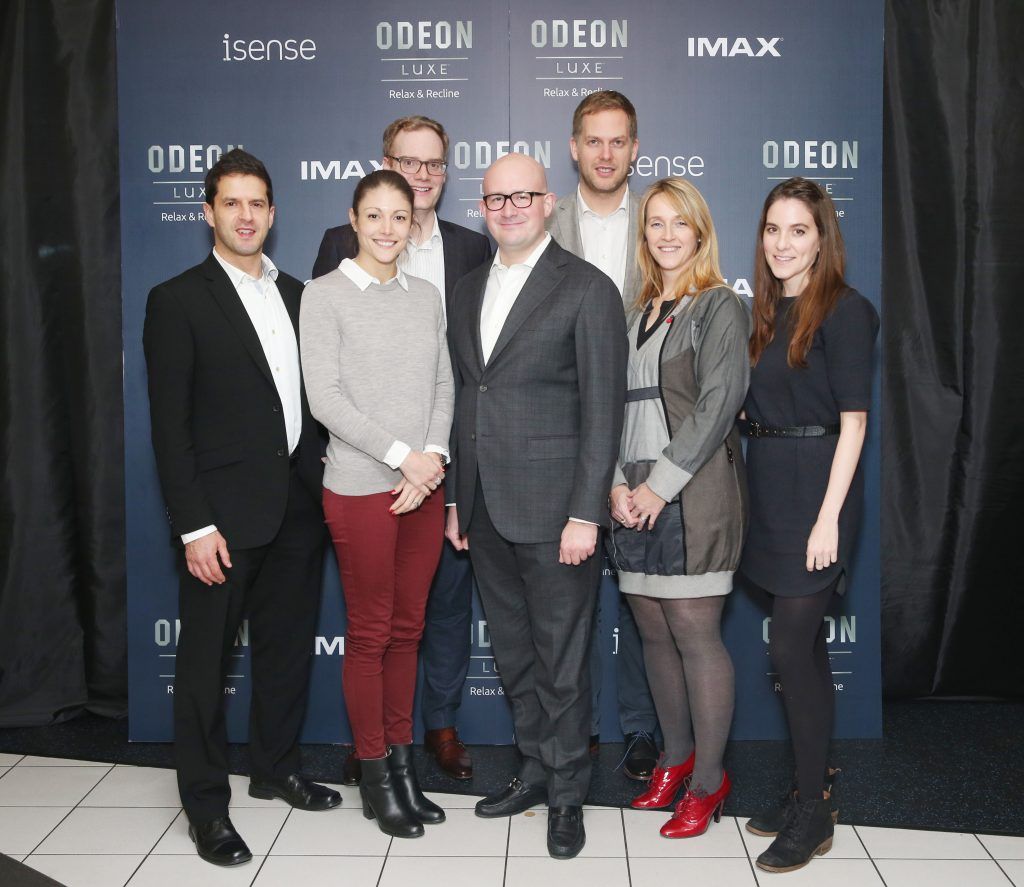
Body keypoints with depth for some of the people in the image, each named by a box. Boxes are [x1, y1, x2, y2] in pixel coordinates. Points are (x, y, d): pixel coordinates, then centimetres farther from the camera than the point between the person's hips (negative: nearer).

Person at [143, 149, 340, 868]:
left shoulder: (297, 296, 12)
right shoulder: (178, 300, -4)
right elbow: (170, 425, -9)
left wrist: (323, 482, 5)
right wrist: (193, 526, -14)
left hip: (299, 504, 6)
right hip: (225, 511, -5)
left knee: (289, 645, 16)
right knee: (207, 659, 4)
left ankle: (277, 768, 34)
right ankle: (206, 804, 18)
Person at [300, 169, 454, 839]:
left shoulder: (427, 296, 11)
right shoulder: (324, 296, -3)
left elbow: (444, 385, 9)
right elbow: (325, 398, -10)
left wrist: (435, 456, -7)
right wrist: (402, 455, -14)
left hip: (425, 485, 4)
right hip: (361, 488, -4)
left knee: (408, 627, 11)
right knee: (370, 632, 5)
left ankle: (402, 759, 24)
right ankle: (376, 775, 18)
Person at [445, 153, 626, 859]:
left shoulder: (588, 289, -7)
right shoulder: (470, 291, 14)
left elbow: (603, 411, -11)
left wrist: (585, 513, -16)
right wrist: (457, 499, 14)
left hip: (553, 510, -6)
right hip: (486, 510, 6)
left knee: (562, 661, 4)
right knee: (514, 655, 17)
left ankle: (567, 793, 21)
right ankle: (536, 771, 33)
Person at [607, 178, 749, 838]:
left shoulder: (720, 306, 0)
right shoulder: (637, 313, 18)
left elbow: (718, 402, -10)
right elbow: (616, 405, 12)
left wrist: (661, 484, -15)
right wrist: (618, 483, -2)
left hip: (694, 494, -6)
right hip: (635, 497, 6)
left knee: (695, 635, -4)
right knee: (654, 634, 10)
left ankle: (708, 780, 9)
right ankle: (676, 757, 26)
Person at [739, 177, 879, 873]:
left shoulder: (844, 310, -9)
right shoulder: (768, 312, 13)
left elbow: (852, 420, -13)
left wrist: (828, 519, -17)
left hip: (815, 488, -7)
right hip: (770, 489, 8)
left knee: (792, 647, -6)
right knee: (806, 647, 13)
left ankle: (813, 813, 8)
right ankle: (810, 795, 24)